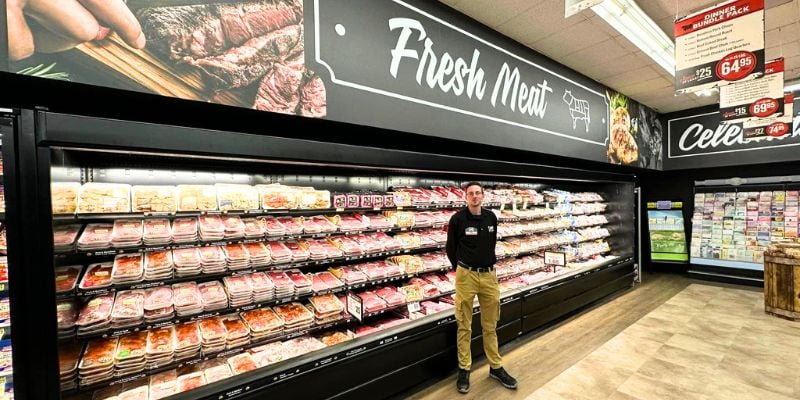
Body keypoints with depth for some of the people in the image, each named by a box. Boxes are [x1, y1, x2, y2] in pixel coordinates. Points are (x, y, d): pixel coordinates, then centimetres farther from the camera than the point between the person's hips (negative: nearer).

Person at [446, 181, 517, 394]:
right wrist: (461, 268, 7)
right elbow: (451, 248, 1)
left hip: (489, 275, 4)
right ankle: (464, 369, 22)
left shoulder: (491, 217, 4)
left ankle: (496, 367, 33)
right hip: (466, 275, -4)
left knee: (490, 325, 17)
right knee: (464, 326, 8)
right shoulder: (458, 219, -9)